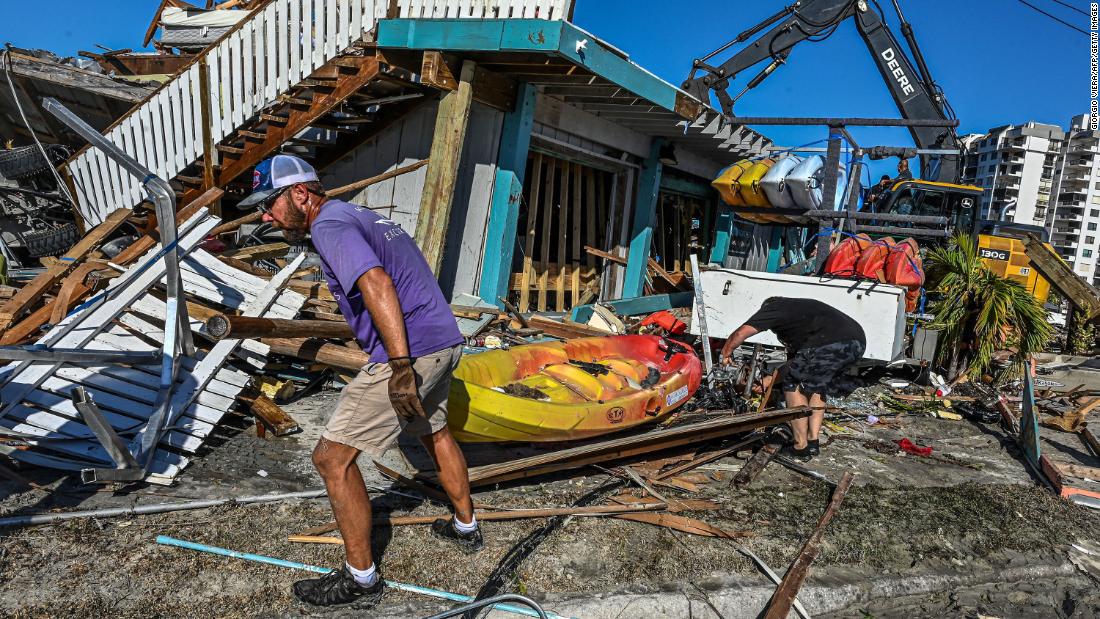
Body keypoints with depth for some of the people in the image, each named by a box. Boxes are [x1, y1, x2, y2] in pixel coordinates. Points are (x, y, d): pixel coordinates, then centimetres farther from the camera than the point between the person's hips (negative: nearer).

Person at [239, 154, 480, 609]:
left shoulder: (329, 225, -11)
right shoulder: (360, 214, 19)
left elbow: (376, 283, -27)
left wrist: (401, 365, -33)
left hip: (412, 352, -10)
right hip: (445, 341, 10)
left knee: (332, 458, -3)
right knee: (434, 432, 32)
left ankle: (361, 580, 8)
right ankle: (466, 528, 49)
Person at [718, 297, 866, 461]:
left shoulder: (773, 307, 16)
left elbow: (741, 333, 3)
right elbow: (793, 360, 42)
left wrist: (725, 354, 21)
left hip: (831, 343, -8)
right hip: (859, 340, 8)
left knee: (792, 382, 10)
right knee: (816, 382, 27)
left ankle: (801, 447, 12)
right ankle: (813, 442, 25)